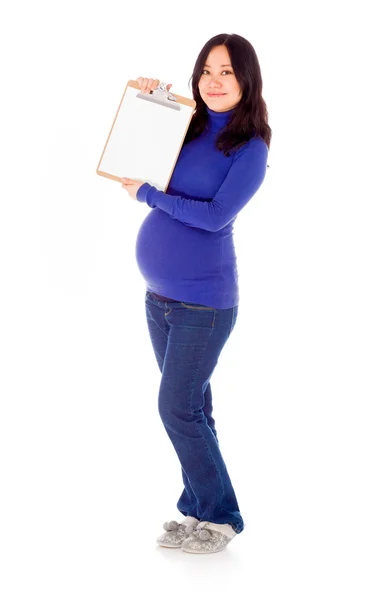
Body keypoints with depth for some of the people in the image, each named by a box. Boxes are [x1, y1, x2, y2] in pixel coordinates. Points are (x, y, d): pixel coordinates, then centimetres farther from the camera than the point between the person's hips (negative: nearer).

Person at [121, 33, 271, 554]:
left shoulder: (251, 149, -9)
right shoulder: (185, 127, 7)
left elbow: (215, 216, -20)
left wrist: (147, 194, -11)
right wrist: (146, 96, 6)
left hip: (203, 302, -6)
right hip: (159, 295, 6)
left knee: (178, 408, -3)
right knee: (191, 407, 13)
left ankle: (220, 518, 14)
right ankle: (198, 510, 25)